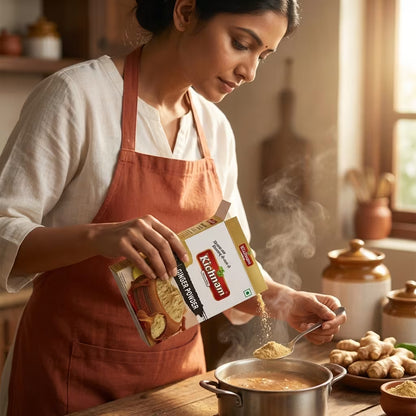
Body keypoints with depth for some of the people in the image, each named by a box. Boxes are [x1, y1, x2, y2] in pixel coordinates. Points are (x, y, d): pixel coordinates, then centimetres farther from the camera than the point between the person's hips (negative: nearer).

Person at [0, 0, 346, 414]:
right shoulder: (78, 95, -15)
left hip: (179, 366, 6)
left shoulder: (215, 128, 4)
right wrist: (97, 236, -35)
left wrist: (281, 299, -9)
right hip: (74, 377, -5)